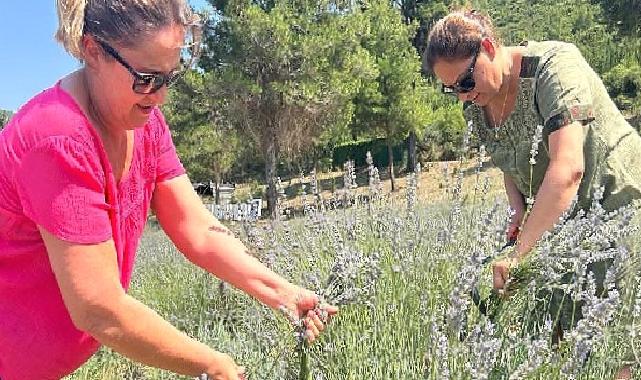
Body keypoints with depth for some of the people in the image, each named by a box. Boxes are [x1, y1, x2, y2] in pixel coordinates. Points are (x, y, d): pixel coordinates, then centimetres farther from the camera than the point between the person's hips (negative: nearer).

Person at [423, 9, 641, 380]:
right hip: (560, 223, 6)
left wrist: (520, 253, -38)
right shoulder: (476, 104, -3)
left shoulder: (554, 64, -24)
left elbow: (567, 168, -35)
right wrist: (519, 212, -5)